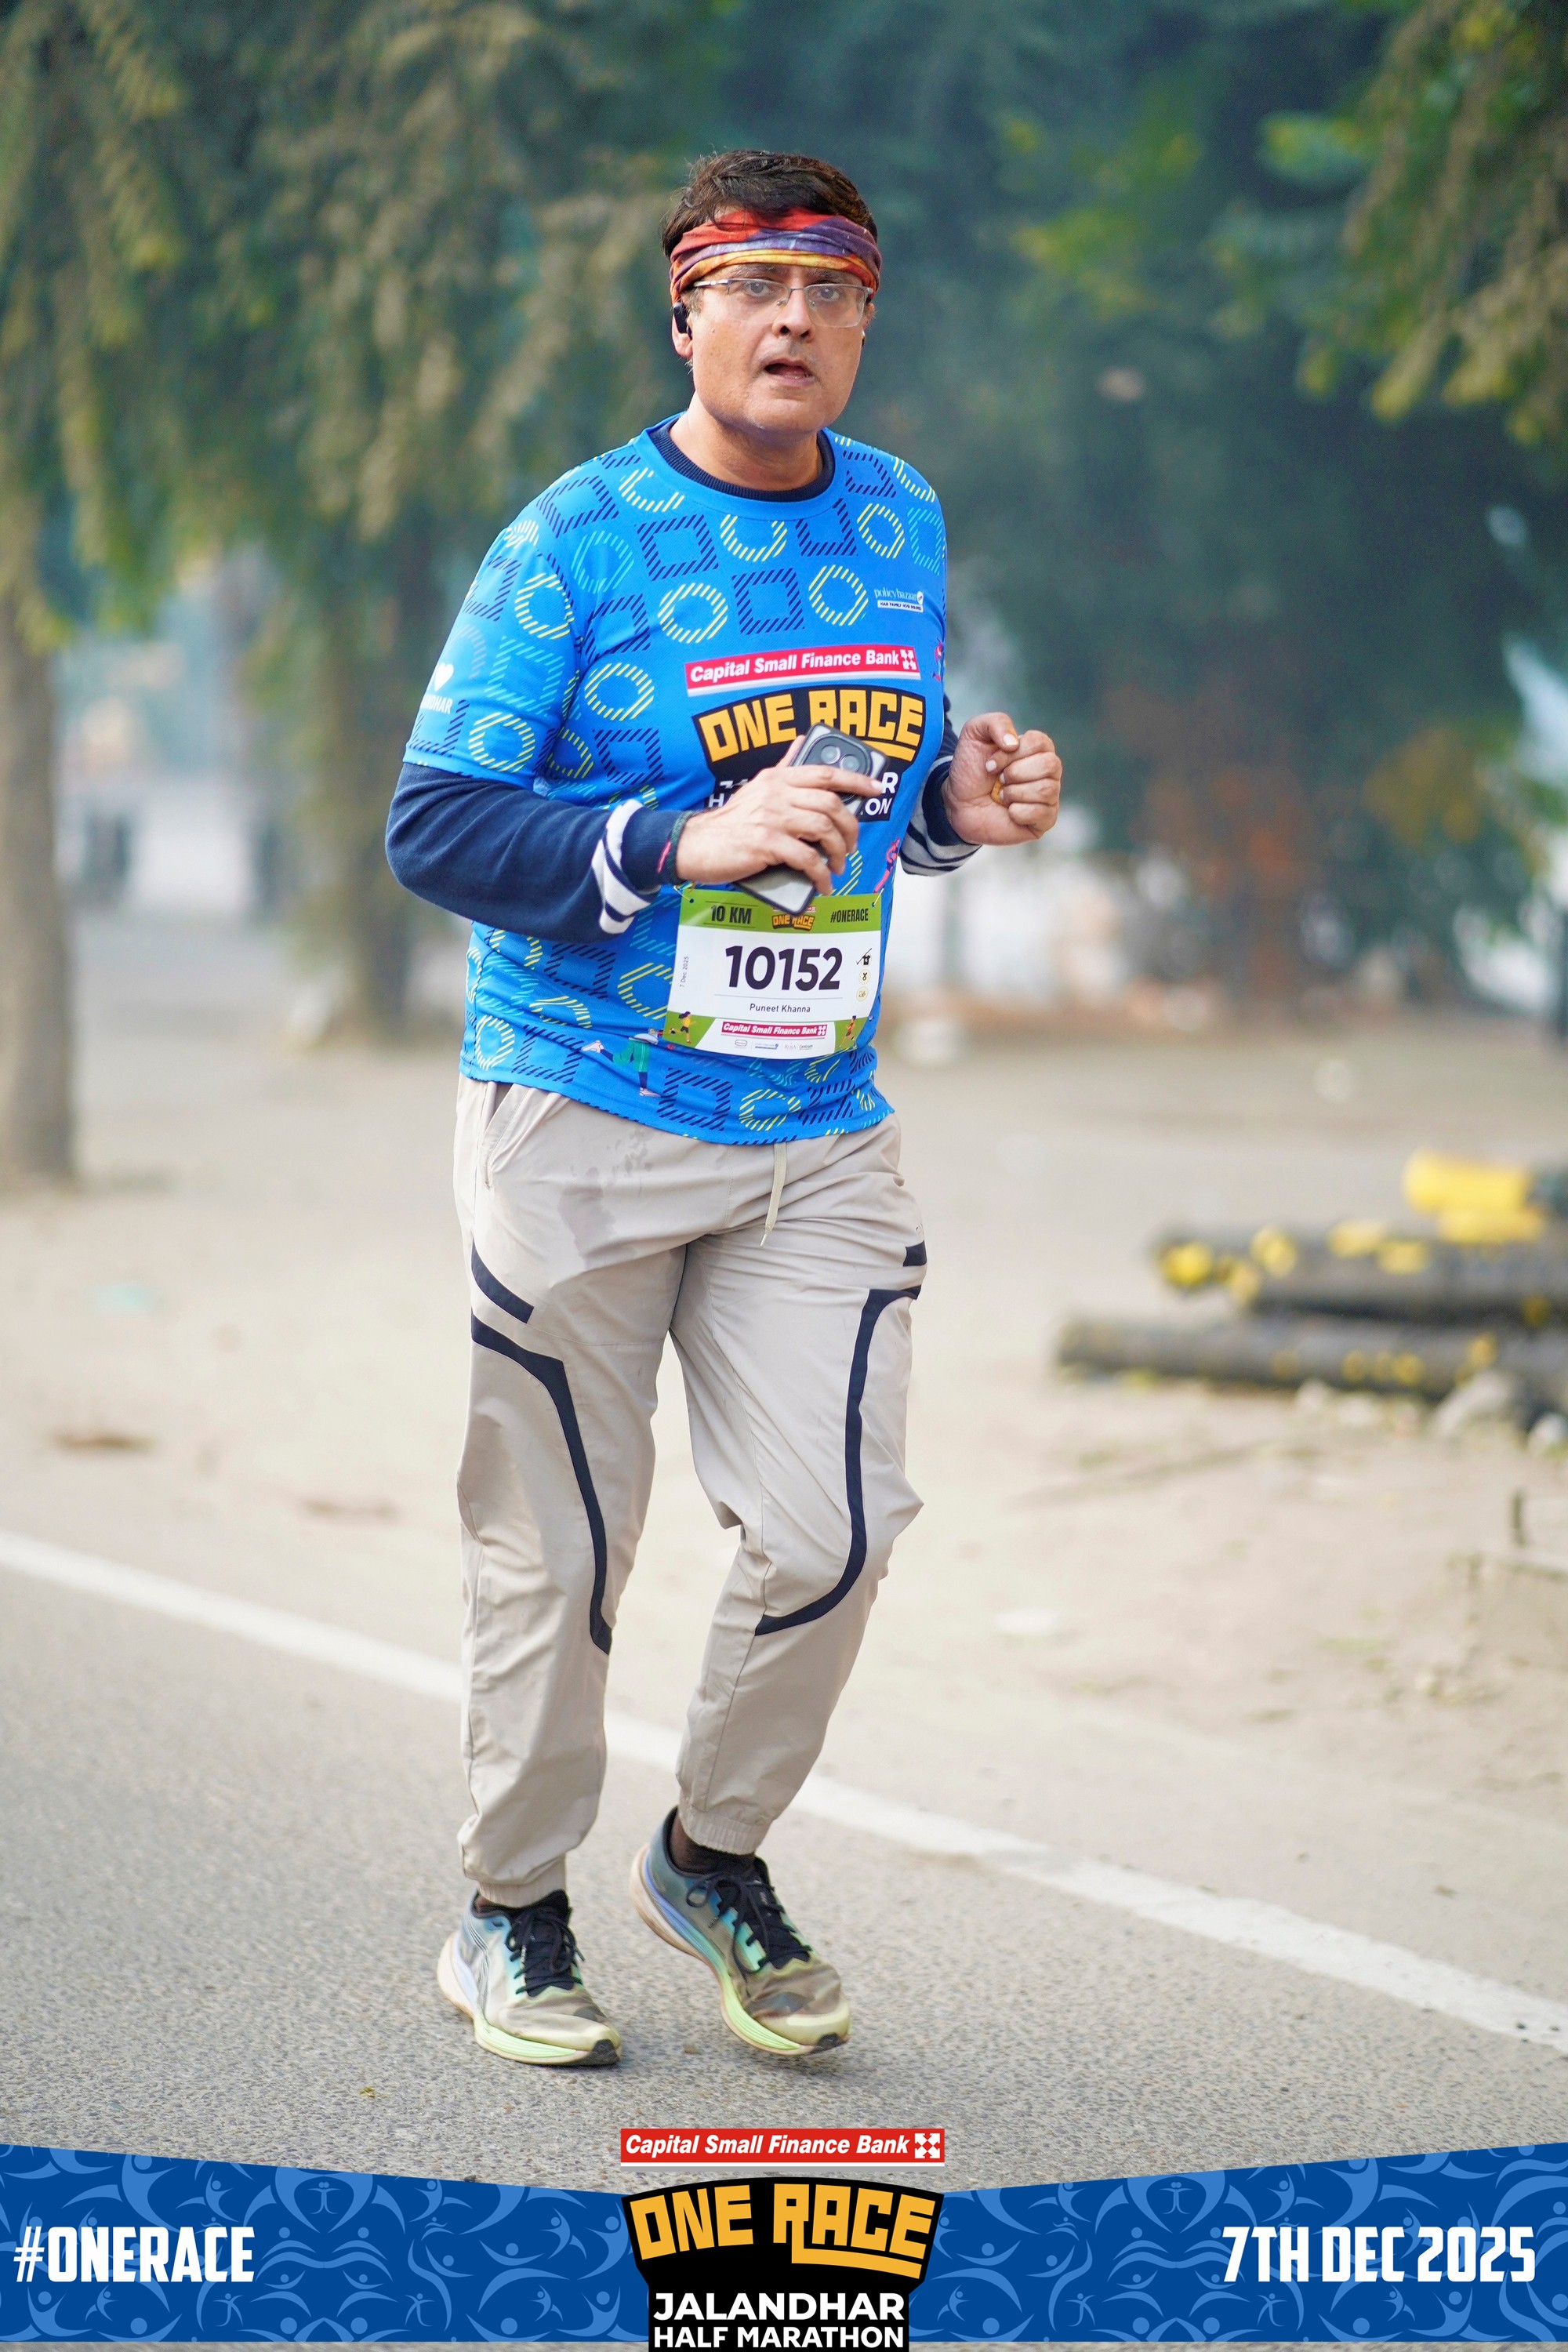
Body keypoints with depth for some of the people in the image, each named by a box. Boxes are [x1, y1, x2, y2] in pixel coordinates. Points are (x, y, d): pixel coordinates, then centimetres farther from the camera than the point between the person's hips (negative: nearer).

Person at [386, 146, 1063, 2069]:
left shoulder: (902, 524, 9)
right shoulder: (576, 541, -8)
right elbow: (434, 826, -12)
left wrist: (959, 803, -1)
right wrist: (684, 845, -24)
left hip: (819, 1134, 4)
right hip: (580, 1119, -4)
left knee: (830, 1532, -3)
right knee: (556, 1551, 4)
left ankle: (714, 1856, 23)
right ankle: (512, 1912, 24)